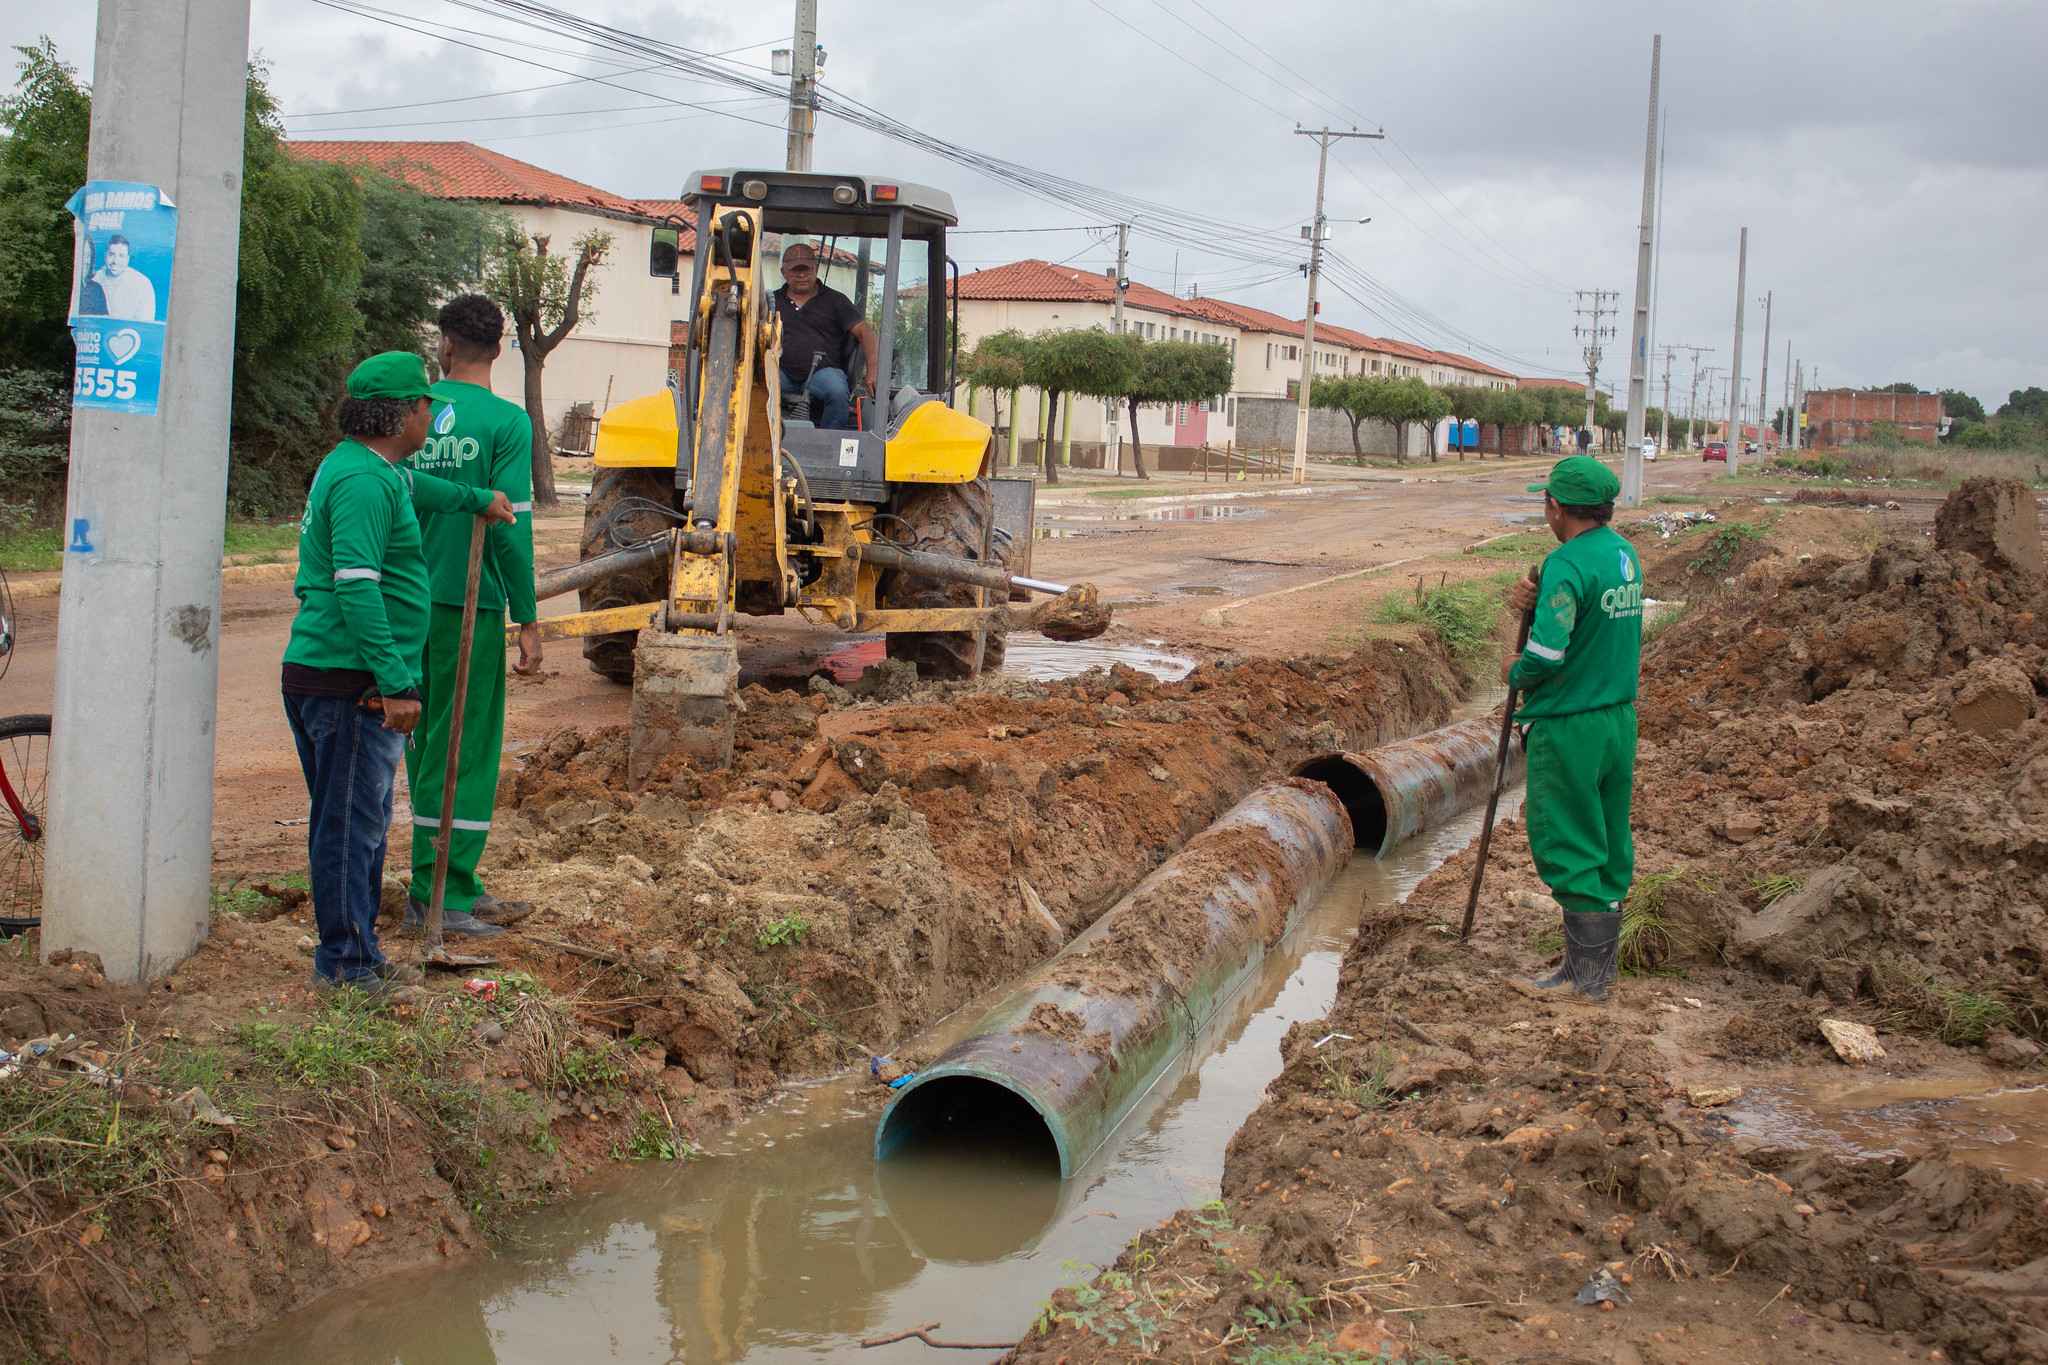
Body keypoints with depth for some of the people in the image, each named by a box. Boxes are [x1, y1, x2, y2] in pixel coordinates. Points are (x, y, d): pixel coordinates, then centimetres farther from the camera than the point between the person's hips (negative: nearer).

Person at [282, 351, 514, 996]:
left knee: (359, 820, 17)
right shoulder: (364, 482, -17)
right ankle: (347, 962, 4)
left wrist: (478, 500, 55)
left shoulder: (360, 465, 16)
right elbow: (357, 587, -26)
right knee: (350, 823, -3)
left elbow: (413, 486, 41)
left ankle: (354, 951, 27)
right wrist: (396, 682, -27)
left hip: (321, 673, 11)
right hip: (349, 682, -11)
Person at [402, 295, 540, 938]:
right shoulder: (506, 422, -9)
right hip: (469, 602, -5)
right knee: (466, 747, 2)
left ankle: (436, 886, 23)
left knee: (427, 744, 14)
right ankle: (444, 895, 4)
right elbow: (511, 525, -12)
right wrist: (527, 619, -7)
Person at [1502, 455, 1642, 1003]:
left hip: (1569, 726, -9)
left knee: (1567, 850, 0)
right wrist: (1531, 598, -4)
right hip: (1620, 718, 9)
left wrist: (1515, 672, -5)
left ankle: (1585, 976, 5)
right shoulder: (1625, 555, 8)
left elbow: (1548, 654, -26)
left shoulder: (1569, 564, -20)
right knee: (1609, 846, 15)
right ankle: (1601, 965, 24)